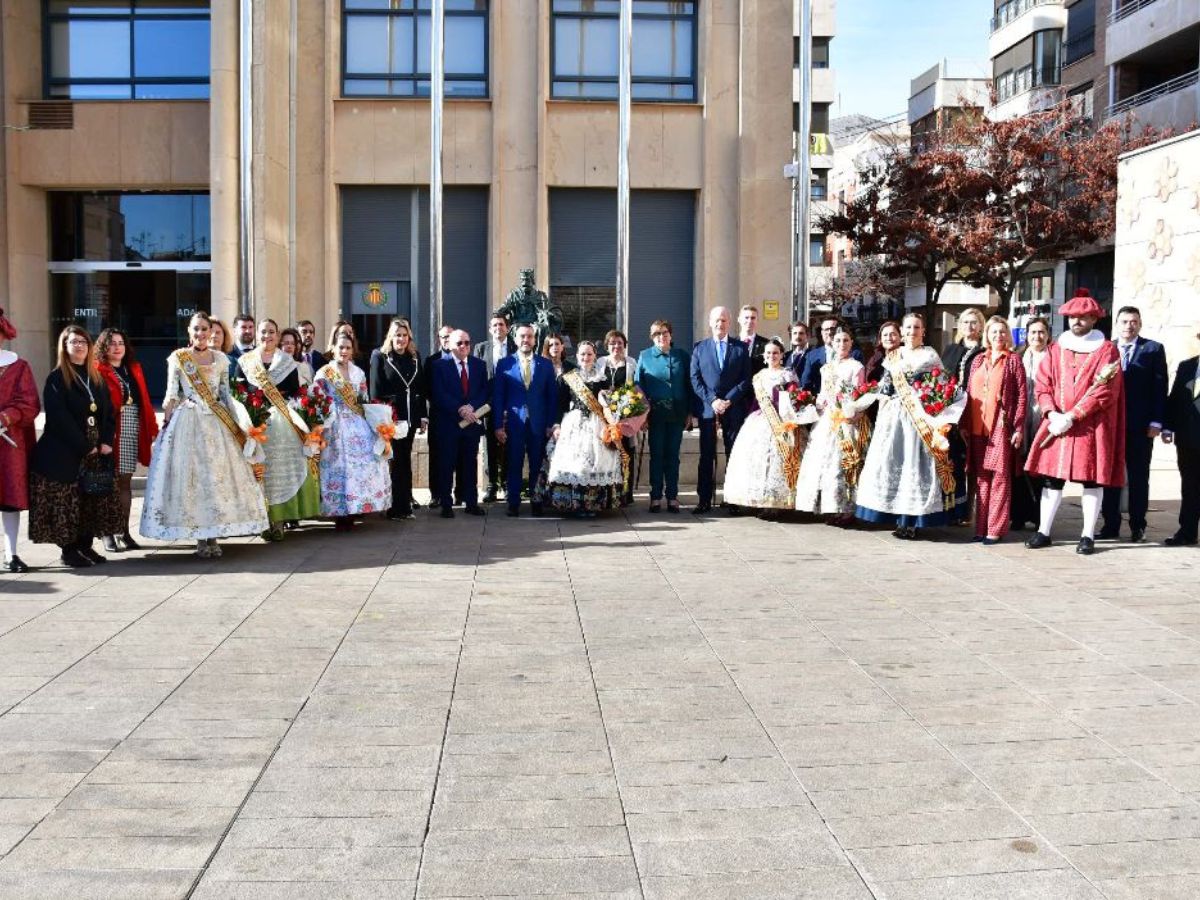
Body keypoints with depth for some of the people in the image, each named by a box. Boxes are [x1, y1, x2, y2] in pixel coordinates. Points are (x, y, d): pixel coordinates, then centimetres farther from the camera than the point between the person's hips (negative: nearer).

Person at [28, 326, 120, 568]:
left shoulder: (96, 379, 14)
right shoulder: (56, 379, -4)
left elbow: (109, 413, 12)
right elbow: (59, 419, -13)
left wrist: (106, 442, -4)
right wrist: (84, 446, -14)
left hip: (97, 452, 6)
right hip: (64, 454, -6)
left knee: (94, 500, 6)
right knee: (66, 502, -4)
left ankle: (85, 545, 15)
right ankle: (68, 549, 4)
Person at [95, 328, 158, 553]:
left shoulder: (134, 369, 18)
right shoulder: (97, 371, -2)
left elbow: (144, 400, 15)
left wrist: (152, 428, 9)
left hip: (133, 431, 5)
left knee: (125, 481, 9)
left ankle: (124, 531, 14)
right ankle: (109, 534, 5)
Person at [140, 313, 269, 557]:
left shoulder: (221, 359, 10)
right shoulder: (178, 358, 3)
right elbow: (171, 395, 3)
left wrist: (238, 424, 6)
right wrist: (166, 424, -4)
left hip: (217, 424, 2)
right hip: (187, 422, -2)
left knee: (217, 475, 0)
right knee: (191, 475, -3)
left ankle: (213, 535, 7)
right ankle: (201, 538, 2)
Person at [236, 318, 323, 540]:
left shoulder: (288, 362, 10)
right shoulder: (245, 361, 11)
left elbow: (295, 393, 5)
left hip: (282, 421, 0)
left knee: (282, 468, -4)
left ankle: (278, 520, -1)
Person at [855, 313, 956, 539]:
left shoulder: (931, 356, 5)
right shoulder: (892, 357, 15)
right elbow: (884, 390, 14)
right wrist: (881, 417, 6)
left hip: (921, 419, -4)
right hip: (894, 416, 4)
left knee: (916, 464, -7)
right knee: (890, 462, -1)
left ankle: (913, 520, -4)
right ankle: (898, 517, 6)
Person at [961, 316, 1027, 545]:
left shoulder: (1013, 360, 3)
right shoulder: (978, 360, 15)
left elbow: (1022, 395, -1)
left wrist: (1018, 428, -8)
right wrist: (965, 424, 7)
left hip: (1002, 426, -4)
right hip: (978, 427, 4)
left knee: (999, 475, -3)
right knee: (981, 476, 6)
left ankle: (996, 528, 0)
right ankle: (981, 526, 12)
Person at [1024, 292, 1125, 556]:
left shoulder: (1106, 350, -2)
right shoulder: (1056, 348, 10)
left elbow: (1104, 392, -11)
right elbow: (1042, 386, 5)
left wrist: (1071, 417, -17)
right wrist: (1053, 415, -12)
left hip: (1091, 427, -3)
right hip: (1056, 423, 3)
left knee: (1092, 480, 2)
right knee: (1051, 479, 5)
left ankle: (1088, 536, 8)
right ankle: (1043, 531, 12)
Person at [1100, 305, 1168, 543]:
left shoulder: (1153, 349, 3)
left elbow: (1160, 387, -1)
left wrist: (1156, 422, -8)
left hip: (1141, 425, -1)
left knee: (1138, 476, 6)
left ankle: (1137, 526, 13)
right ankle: (1111, 524, 13)